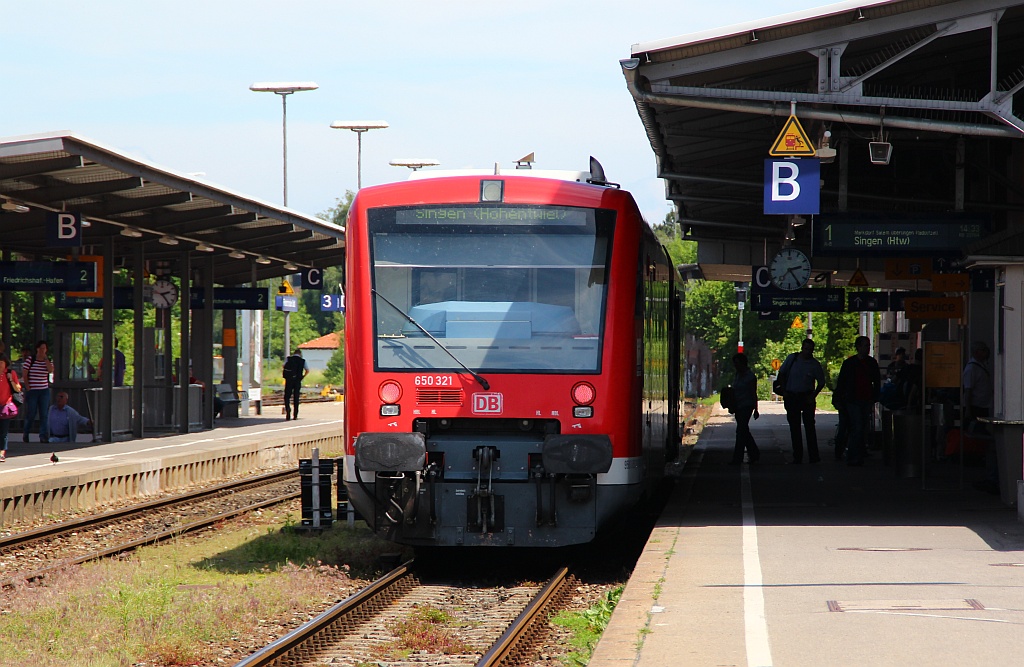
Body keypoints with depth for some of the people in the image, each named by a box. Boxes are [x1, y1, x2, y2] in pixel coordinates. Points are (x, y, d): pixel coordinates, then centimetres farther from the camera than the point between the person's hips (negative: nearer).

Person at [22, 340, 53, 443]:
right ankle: (26, 434, 22)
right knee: (31, 413, 3)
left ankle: (43, 436, -4)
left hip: (44, 391, 3)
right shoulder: (30, 360, -2)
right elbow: (24, 375, -4)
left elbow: (51, 370, -13)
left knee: (44, 414, -3)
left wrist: (45, 358, -11)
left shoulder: (48, 360, 7)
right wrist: (28, 387, -7)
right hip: (32, 391, -3)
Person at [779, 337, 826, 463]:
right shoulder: (792, 359, 0)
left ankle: (813, 456, -4)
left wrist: (813, 395, -7)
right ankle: (797, 456, 9)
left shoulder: (815, 364, -3)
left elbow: (821, 382, 5)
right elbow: (782, 374, 11)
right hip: (791, 396, 2)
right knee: (794, 427, 4)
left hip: (807, 397, -2)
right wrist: (783, 391, 2)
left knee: (809, 426, -5)